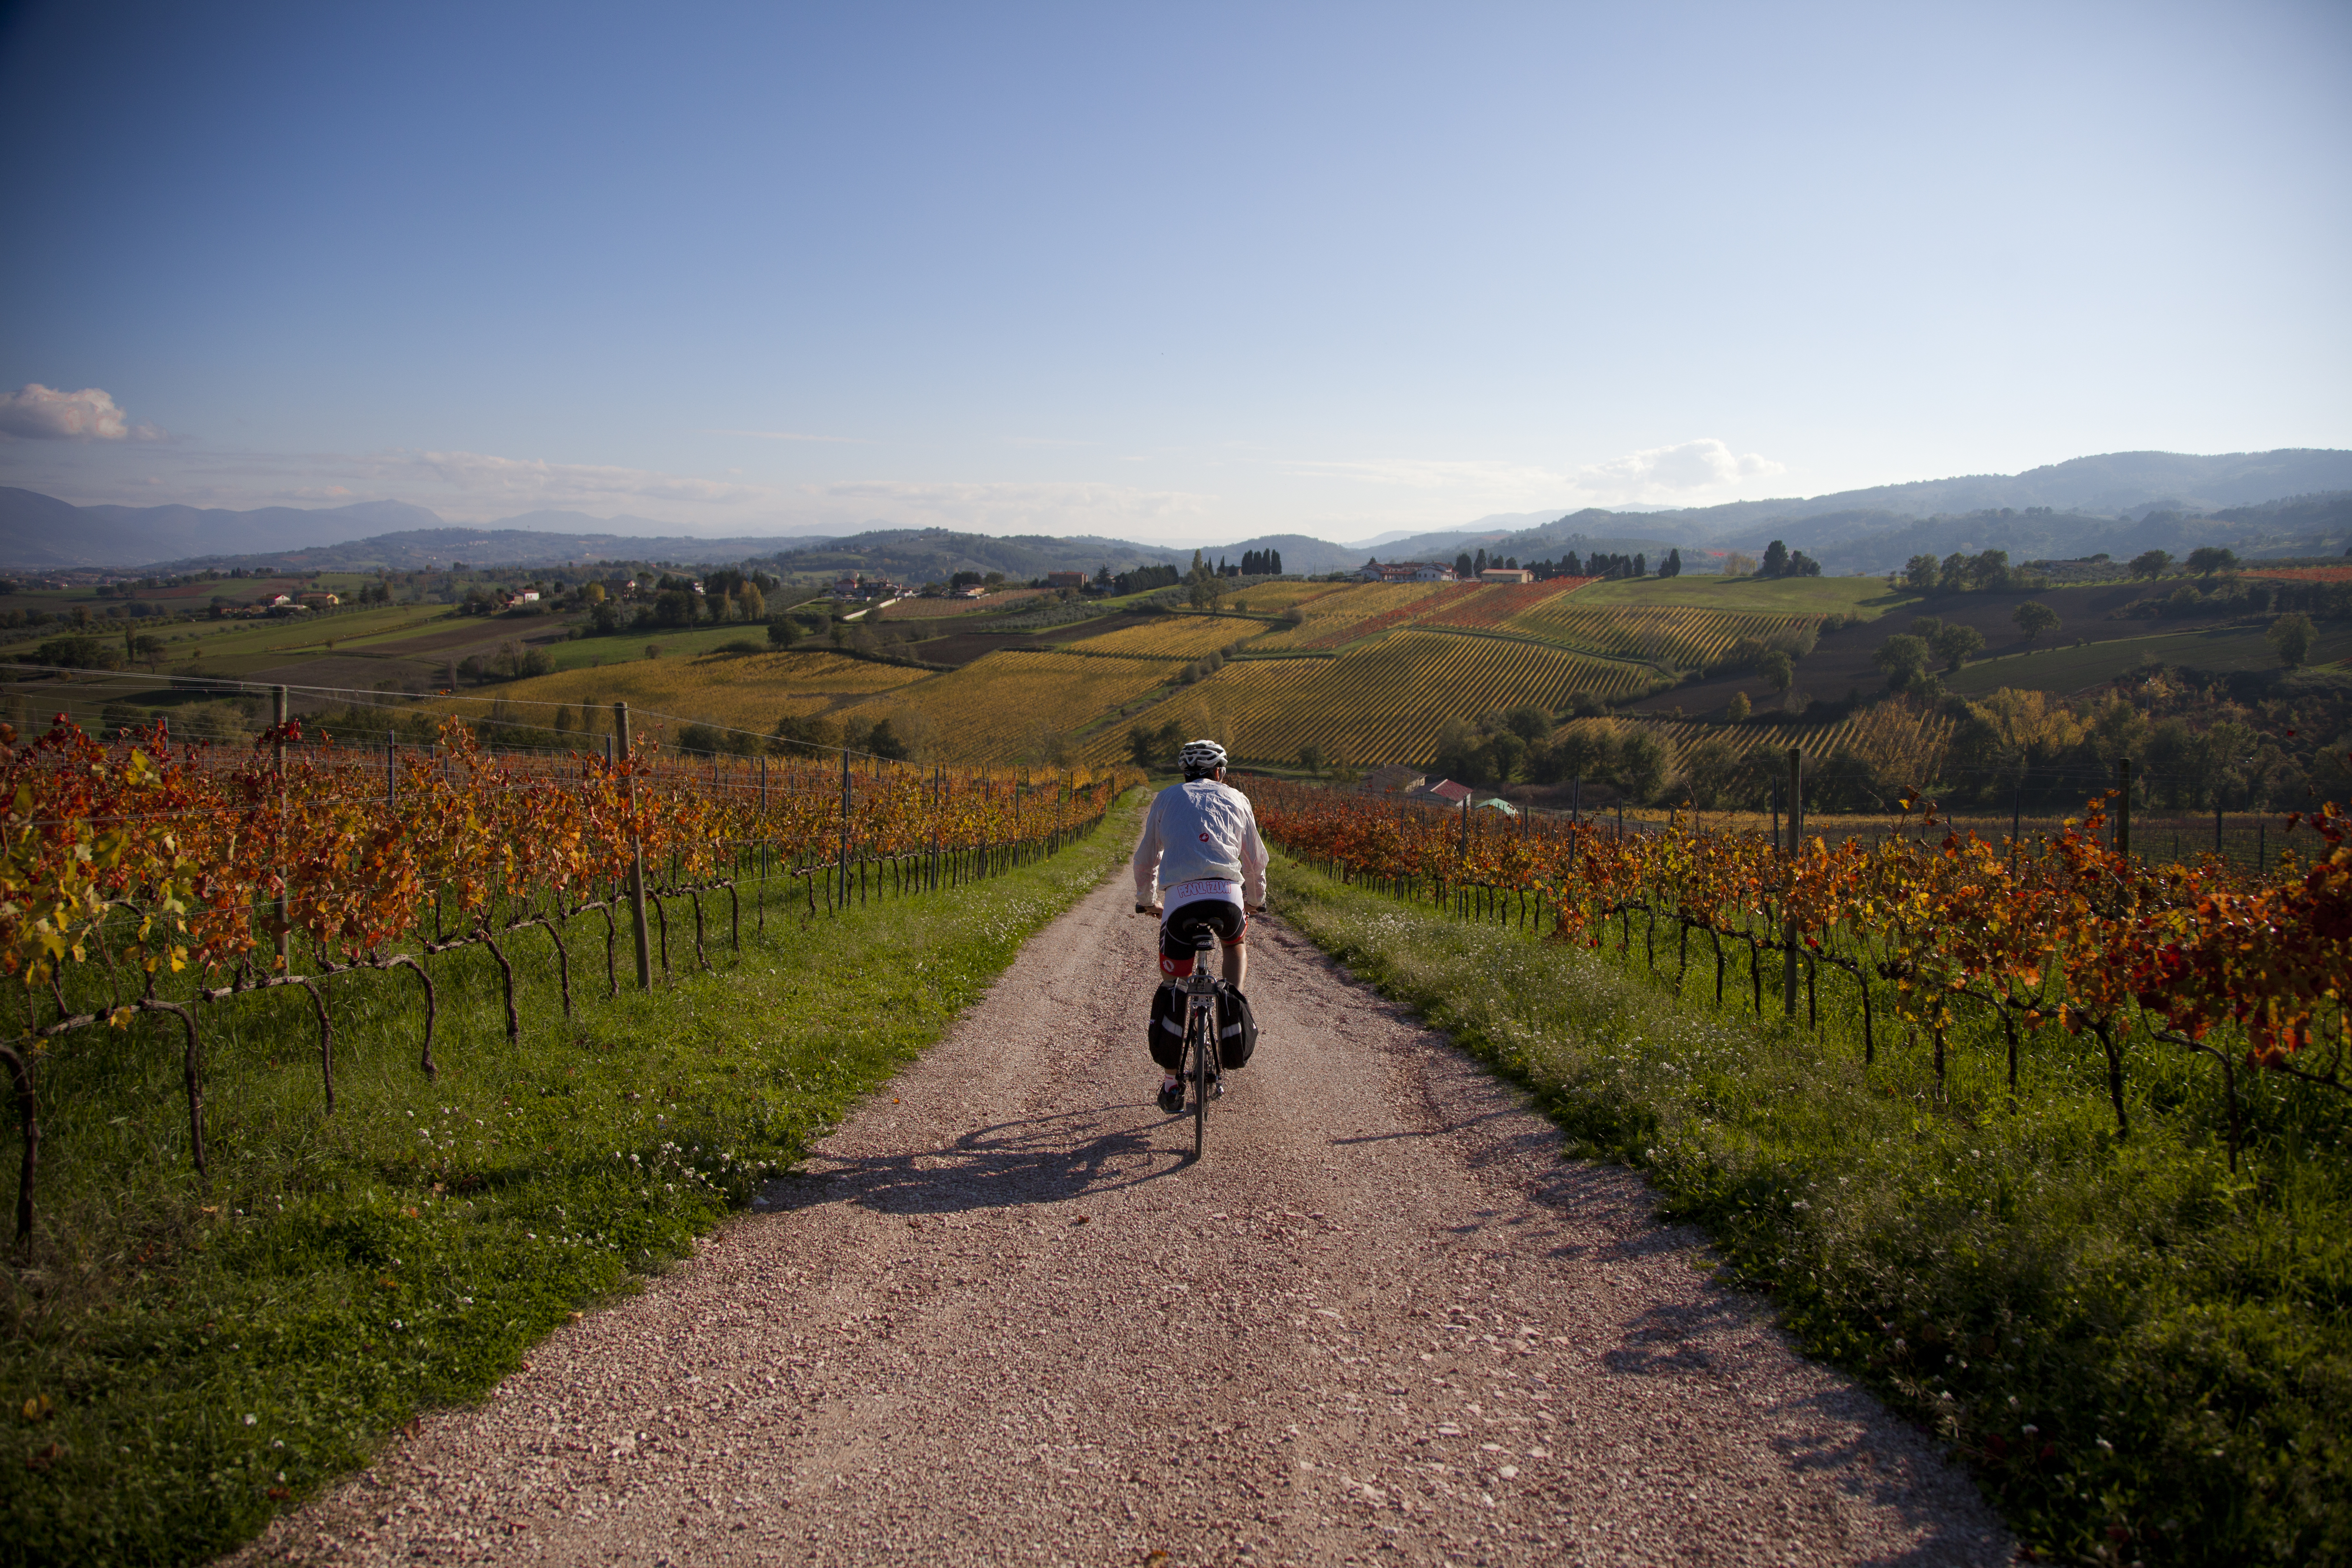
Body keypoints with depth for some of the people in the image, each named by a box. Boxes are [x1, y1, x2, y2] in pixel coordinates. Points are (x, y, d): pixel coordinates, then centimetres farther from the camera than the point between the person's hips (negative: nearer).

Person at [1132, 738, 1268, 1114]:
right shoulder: (1236, 799, 24)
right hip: (1228, 895, 1)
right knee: (1237, 943, 35)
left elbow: (1146, 859, 30)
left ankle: (1171, 1082, 12)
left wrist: (1146, 900, 46)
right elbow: (1256, 859, 31)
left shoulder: (1167, 798, 24)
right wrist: (1256, 899, 49)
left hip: (1180, 898, 0)